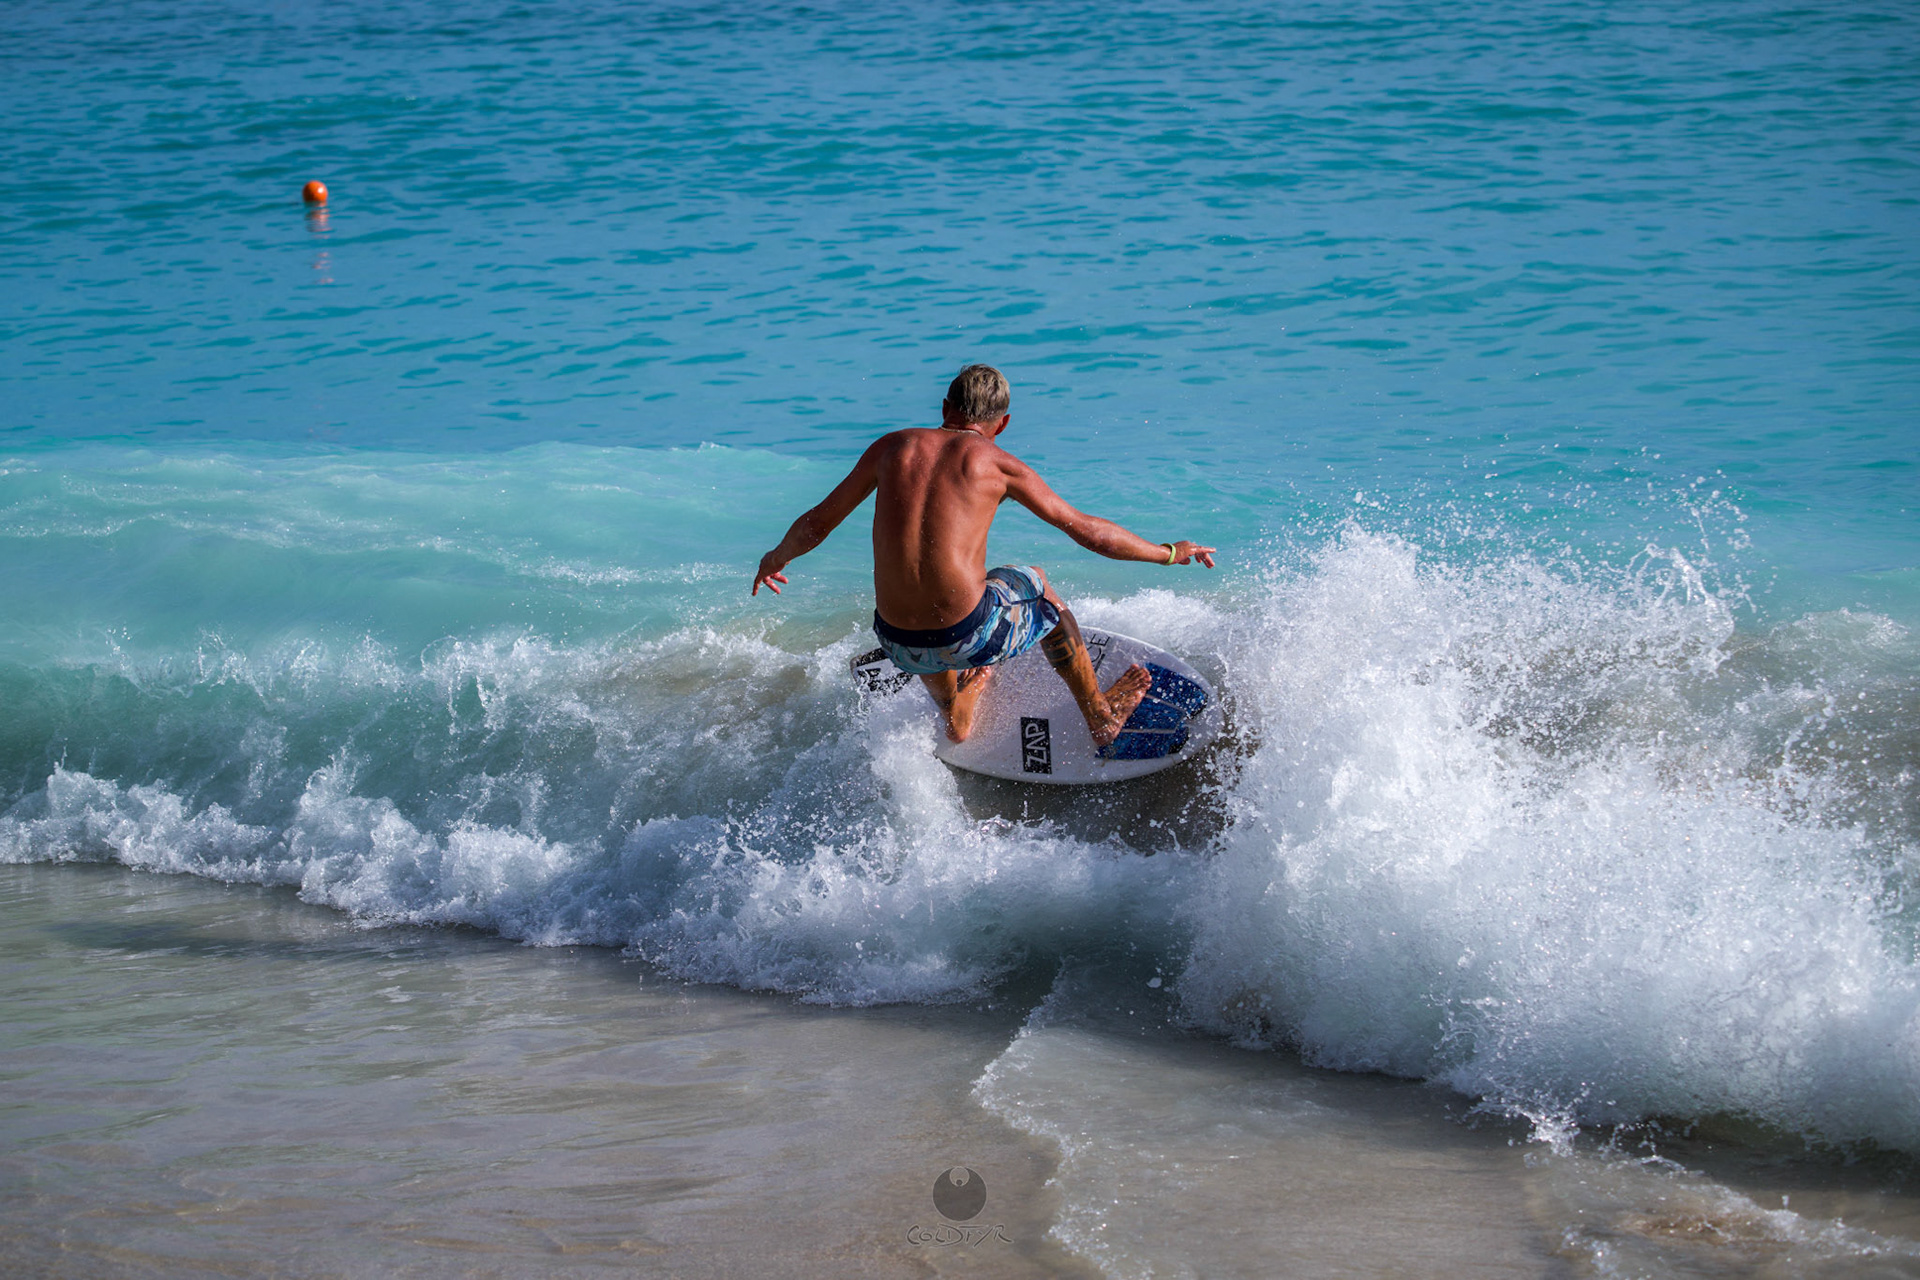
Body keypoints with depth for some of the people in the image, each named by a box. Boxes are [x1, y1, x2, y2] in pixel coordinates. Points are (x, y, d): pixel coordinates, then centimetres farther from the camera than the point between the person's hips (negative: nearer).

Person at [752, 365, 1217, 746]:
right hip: (968, 636, -3)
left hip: (898, 643, 3)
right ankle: (1101, 717, 43)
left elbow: (816, 524, 15)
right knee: (1036, 584, 30)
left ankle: (954, 713, 61)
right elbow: (1087, 531, 6)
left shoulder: (891, 447, 9)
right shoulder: (998, 465, 1)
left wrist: (776, 558, 37)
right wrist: (1168, 553, 19)